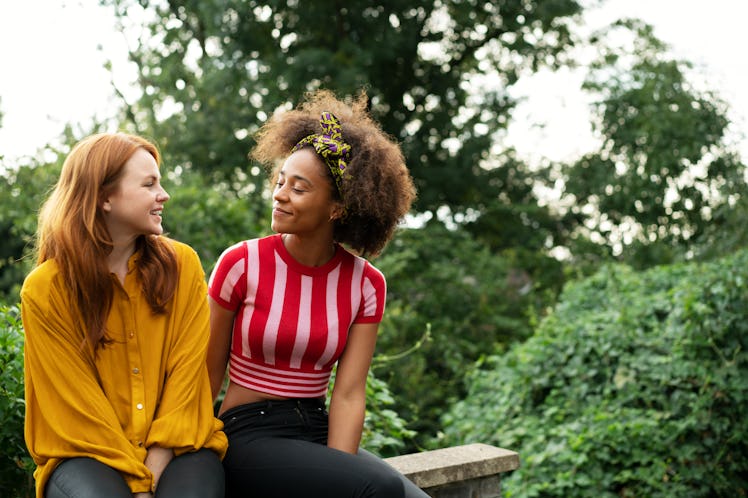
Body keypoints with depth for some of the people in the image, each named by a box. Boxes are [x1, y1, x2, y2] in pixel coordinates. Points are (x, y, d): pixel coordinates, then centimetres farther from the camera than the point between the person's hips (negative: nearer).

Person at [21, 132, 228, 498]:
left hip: (175, 446, 1)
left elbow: (186, 375, -3)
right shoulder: (45, 289, -4)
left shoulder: (182, 264, 1)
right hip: (86, 452, -1)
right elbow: (78, 402, -6)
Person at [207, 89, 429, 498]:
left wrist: (336, 464, -20)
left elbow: (348, 394, -6)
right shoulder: (240, 263, -7)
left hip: (319, 431, 4)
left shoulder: (365, 284, -1)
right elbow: (208, 376, -1)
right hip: (249, 434, -3)